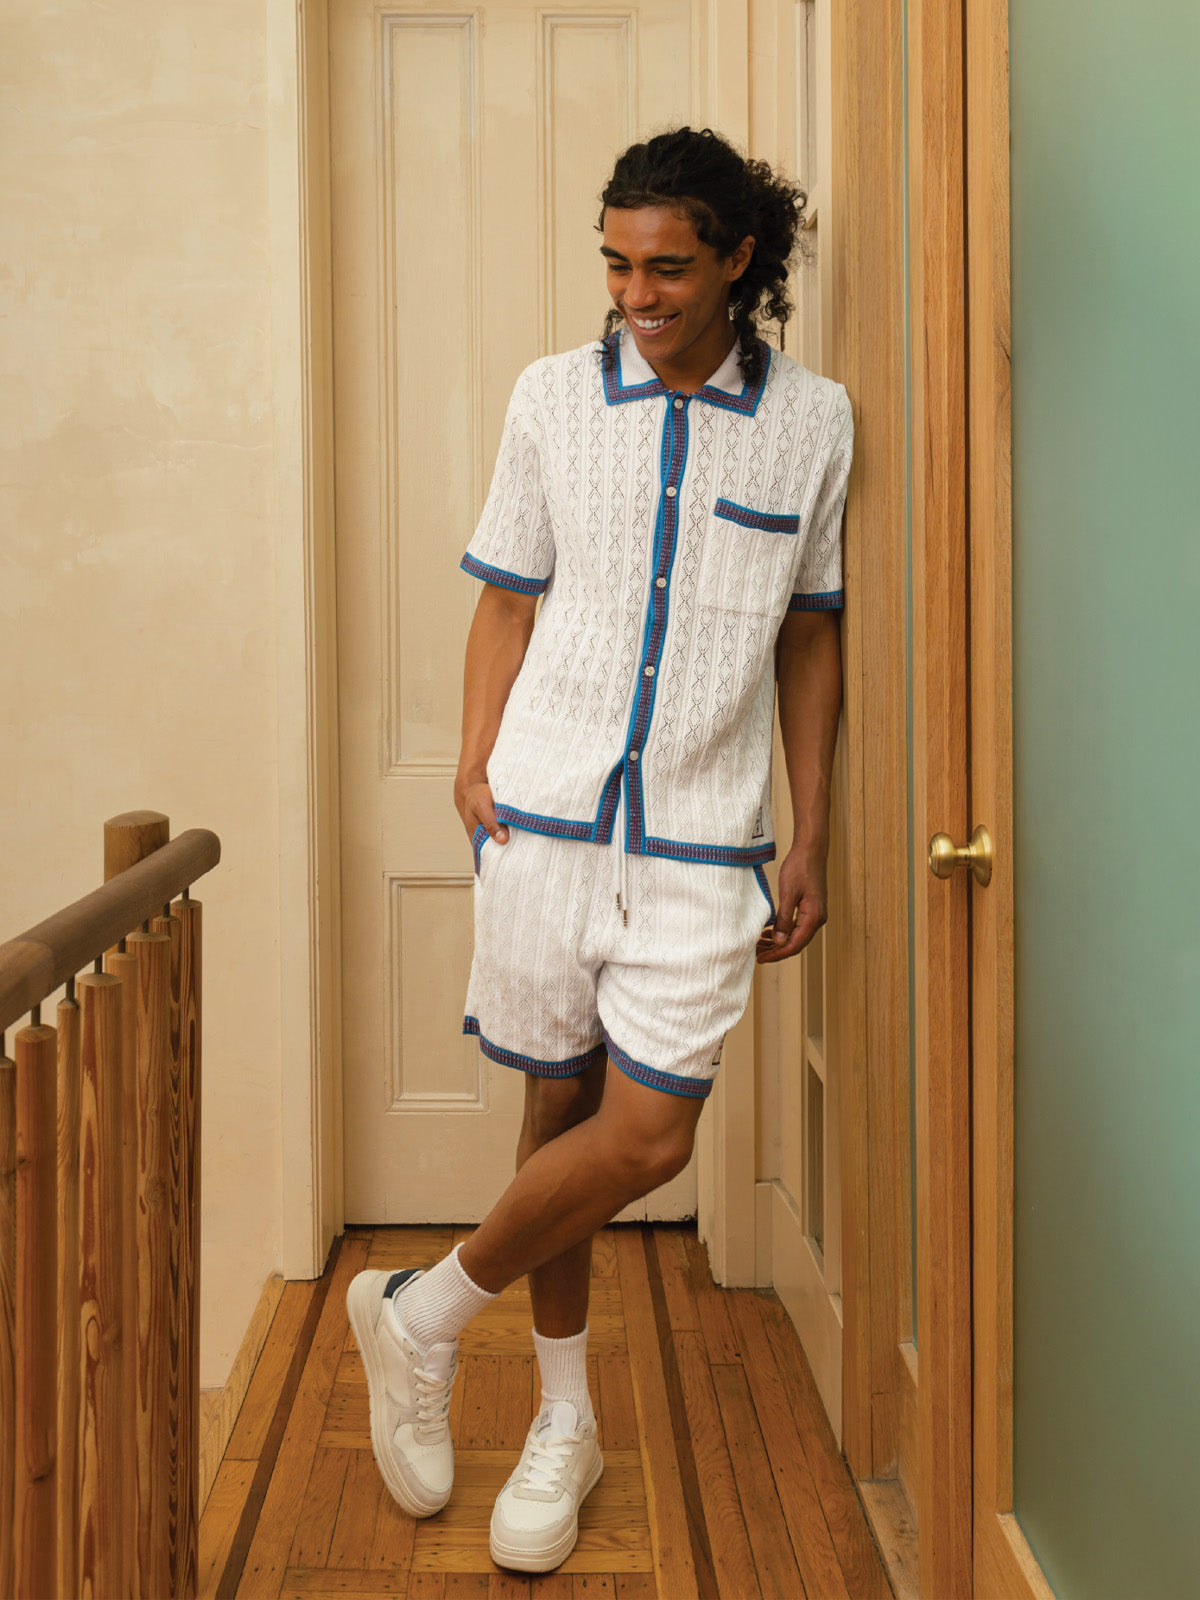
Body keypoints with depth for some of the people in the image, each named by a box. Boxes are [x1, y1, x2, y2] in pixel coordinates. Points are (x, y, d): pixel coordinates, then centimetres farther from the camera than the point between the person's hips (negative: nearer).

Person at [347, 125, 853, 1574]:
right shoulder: (551, 395, 4)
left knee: (647, 1135, -7)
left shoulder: (812, 421, 4)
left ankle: (425, 1315, 17)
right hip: (546, 809, 0)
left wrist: (808, 842, 7)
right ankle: (565, 1419, 27)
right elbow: (509, 600, 10)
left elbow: (810, 639, 9)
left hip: (701, 838, 0)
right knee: (560, 1107, 8)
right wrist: (477, 759, -4)